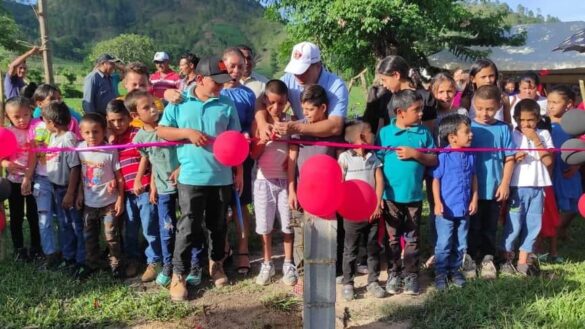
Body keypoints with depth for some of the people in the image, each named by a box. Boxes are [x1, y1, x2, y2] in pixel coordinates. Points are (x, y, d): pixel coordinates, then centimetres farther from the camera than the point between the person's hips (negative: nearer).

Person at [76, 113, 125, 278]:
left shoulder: (111, 151, -16)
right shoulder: (80, 149, -5)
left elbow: (119, 176, -10)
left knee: (112, 236, 6)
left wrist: (120, 199, -9)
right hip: (89, 202, 4)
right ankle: (92, 264, 34)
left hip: (109, 202, -4)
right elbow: (80, 173, 6)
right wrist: (79, 194, 9)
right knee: (89, 236, 18)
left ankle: (115, 264, 22)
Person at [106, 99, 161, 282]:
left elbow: (145, 156, -9)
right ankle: (132, 259, 31)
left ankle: (153, 262, 11)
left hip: (143, 188, -6)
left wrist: (139, 179, -11)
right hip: (127, 190, 6)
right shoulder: (113, 139, 13)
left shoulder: (138, 133, -5)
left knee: (149, 228, 1)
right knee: (130, 228, 16)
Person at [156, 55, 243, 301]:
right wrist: (187, 133, -14)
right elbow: (161, 131, 1)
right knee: (188, 227, -1)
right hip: (191, 177, -2)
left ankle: (216, 263, 37)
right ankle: (179, 274, 11)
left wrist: (239, 171, 6)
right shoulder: (179, 103, -1)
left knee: (218, 225, 17)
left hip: (222, 177, 2)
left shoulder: (227, 105, 2)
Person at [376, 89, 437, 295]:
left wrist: (416, 154, -15)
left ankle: (411, 275, 23)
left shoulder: (423, 133, 0)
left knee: (412, 238, 12)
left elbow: (433, 160, 2)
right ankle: (393, 274, 25)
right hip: (390, 195, -1)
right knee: (393, 238, 12)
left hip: (414, 196, 1)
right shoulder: (385, 133, -5)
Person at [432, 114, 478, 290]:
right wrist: (437, 203, -16)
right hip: (446, 209, -5)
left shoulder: (470, 155, 2)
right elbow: (436, 180, -12)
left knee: (461, 244, 16)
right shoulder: (443, 155, -15)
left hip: (464, 209, 5)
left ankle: (455, 269, 32)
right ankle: (440, 273, 18)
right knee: (444, 245, 4)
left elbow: (473, 178, 11)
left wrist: (474, 199, 7)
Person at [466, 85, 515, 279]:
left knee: (490, 226, 14)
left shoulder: (503, 129, -1)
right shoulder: (468, 128, -4)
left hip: (494, 188, 1)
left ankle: (487, 258, 27)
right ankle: (469, 258, 22)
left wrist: (505, 184, -5)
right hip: (471, 188, -1)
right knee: (472, 226, 9)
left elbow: (509, 159, 1)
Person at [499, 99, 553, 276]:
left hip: (537, 187, 3)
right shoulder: (511, 135, -1)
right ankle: (507, 260, 12)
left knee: (533, 225, 7)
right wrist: (514, 159, -19)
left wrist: (536, 140, -9)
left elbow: (548, 161, -4)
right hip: (517, 187, -3)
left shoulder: (544, 135, 6)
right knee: (513, 224, -2)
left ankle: (523, 262, 18)